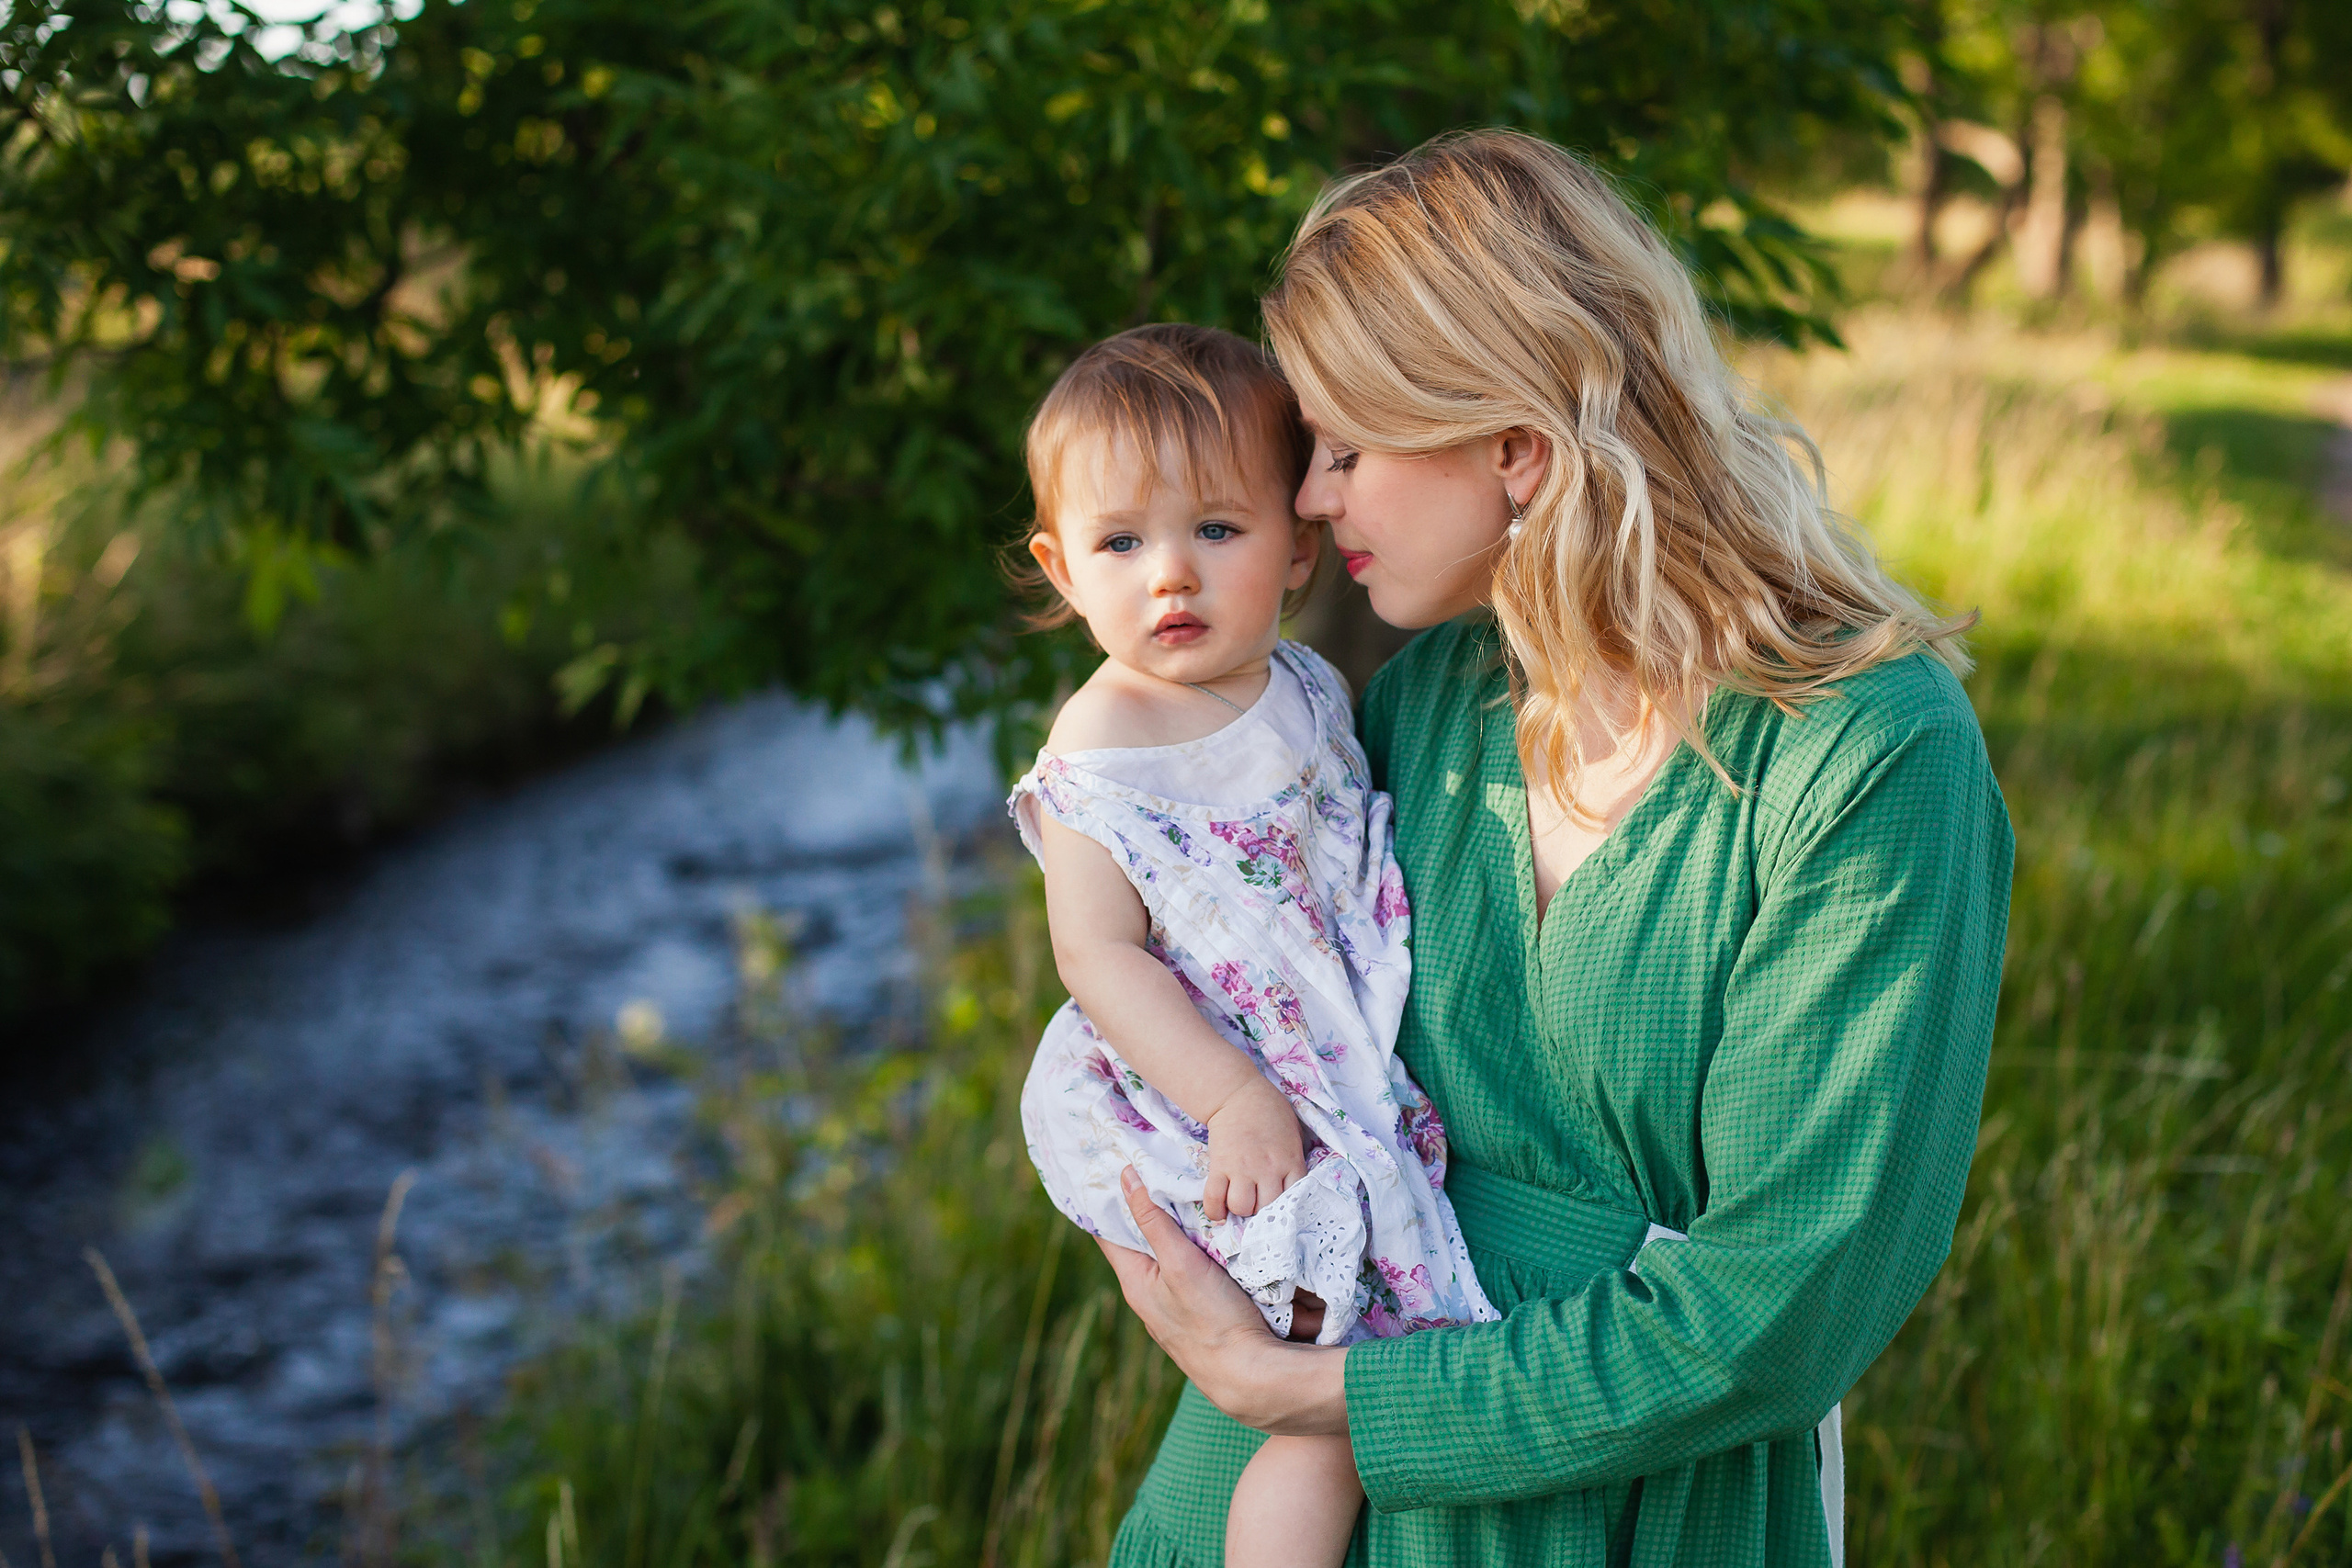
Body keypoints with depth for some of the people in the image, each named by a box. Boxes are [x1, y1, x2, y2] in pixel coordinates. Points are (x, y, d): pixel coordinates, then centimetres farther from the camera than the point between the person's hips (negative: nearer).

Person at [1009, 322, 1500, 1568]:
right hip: (1203, 1096, -7)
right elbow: (1098, 956, -19)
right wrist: (1232, 1100, -26)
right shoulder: (1102, 752, -15)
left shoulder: (1309, 688, 6)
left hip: (1348, 1078, 7)